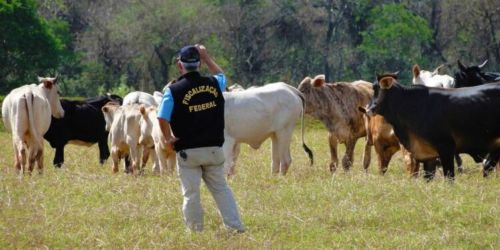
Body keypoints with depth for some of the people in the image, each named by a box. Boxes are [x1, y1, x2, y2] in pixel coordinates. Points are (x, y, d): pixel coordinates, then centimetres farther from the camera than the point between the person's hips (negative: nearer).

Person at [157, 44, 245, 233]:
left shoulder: (174, 90, -11)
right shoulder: (214, 84, 0)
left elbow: (162, 118, -18)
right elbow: (221, 75, 26)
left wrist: (168, 138, -3)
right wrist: (206, 57, 30)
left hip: (187, 151, -3)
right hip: (214, 149, 3)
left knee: (191, 194, 5)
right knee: (221, 189, 14)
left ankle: (195, 231, 10)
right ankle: (236, 226, 11)